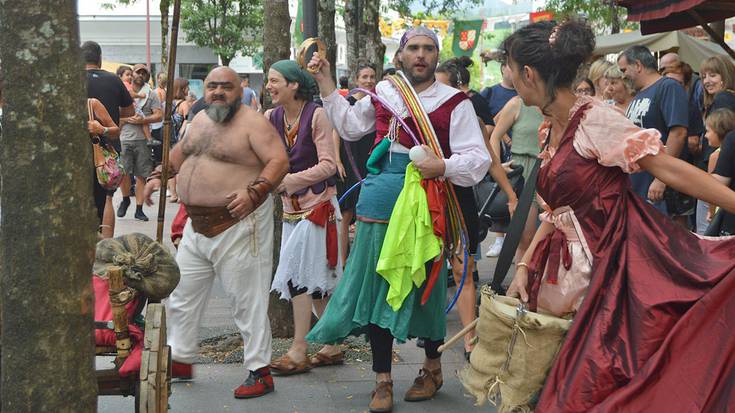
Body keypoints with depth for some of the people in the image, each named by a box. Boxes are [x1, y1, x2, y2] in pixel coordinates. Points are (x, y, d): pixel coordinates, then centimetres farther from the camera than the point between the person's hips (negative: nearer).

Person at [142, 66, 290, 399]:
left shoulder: (253, 122, -10)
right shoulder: (200, 119, 13)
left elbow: (279, 161, -17)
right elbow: (181, 151, 29)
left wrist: (255, 191, -29)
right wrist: (159, 176, 16)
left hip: (238, 225, -8)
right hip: (197, 225, 8)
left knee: (248, 301, -3)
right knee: (181, 295, 14)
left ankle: (259, 372, 5)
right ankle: (180, 359, 29)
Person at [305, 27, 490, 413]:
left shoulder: (453, 102, -3)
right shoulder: (382, 93, 10)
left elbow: (478, 158, -8)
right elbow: (348, 125, 25)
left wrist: (443, 167, -25)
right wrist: (325, 82, 19)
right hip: (378, 204, 4)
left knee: (425, 289, 7)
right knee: (377, 289, 6)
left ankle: (432, 367, 30)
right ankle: (383, 380, 17)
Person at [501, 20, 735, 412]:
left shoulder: (594, 119, -15)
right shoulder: (551, 129, 11)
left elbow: (669, 168, -18)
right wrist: (524, 265, 7)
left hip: (610, 261, -8)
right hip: (567, 265, 8)